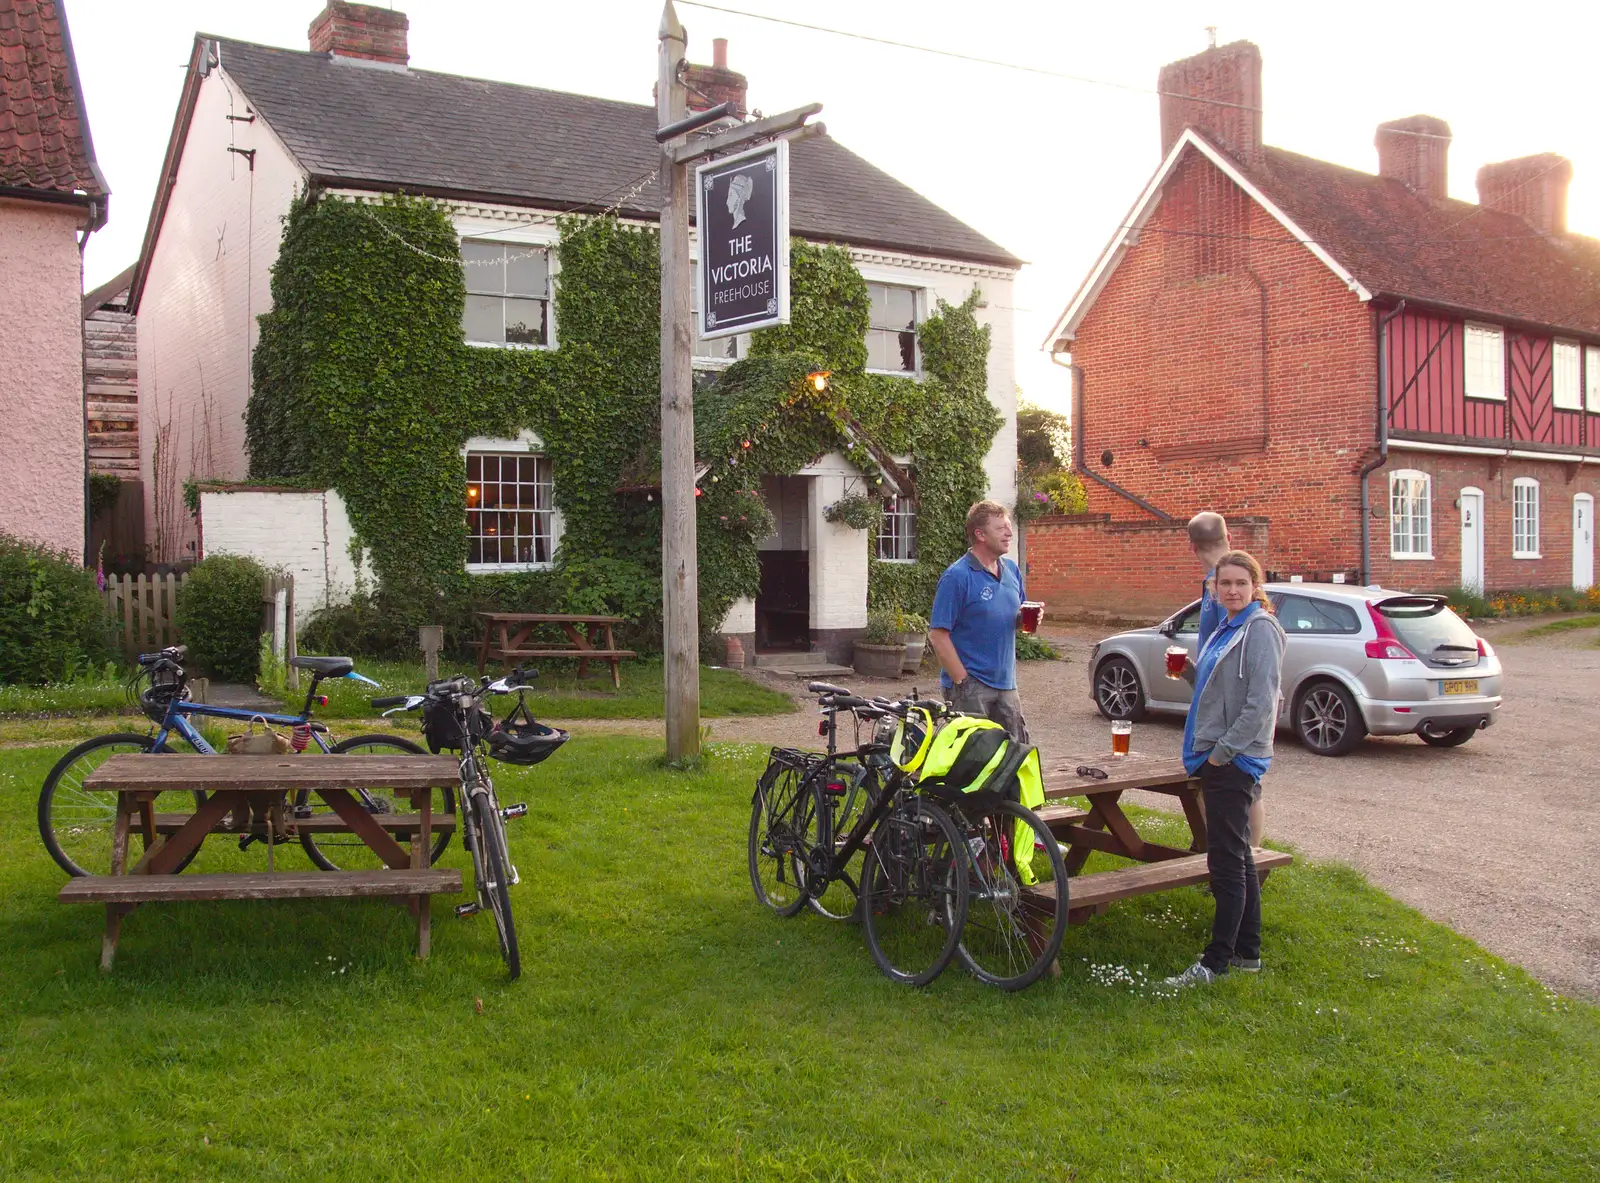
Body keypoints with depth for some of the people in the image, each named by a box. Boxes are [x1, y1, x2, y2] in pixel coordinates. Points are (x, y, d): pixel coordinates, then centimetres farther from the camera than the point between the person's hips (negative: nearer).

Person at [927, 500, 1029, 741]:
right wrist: (962, 681, -18)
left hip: (1006, 684, 7)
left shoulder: (1011, 570, 10)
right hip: (971, 685, -7)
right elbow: (938, 635, -17)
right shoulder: (957, 576, -14)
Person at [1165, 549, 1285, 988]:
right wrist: (1190, 671, 6)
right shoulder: (1226, 629, 15)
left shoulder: (1260, 629, -13)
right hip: (1216, 758, 10)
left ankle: (1216, 961, 1)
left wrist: (1223, 751, -19)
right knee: (1237, 858, 15)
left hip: (1236, 760, -10)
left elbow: (1261, 701, -20)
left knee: (1227, 861, -5)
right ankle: (1247, 951, 24)